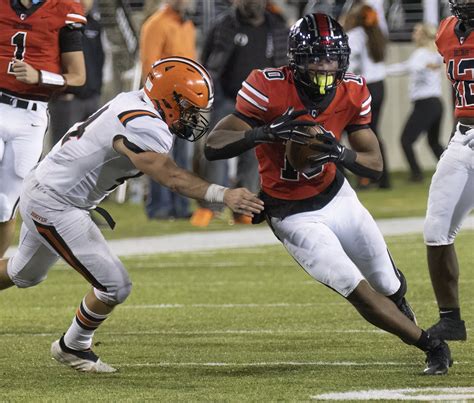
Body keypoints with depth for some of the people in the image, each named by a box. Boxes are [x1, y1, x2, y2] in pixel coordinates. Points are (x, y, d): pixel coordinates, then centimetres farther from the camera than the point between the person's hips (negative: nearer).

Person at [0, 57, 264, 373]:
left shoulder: (136, 102, -1)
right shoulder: (142, 127, -29)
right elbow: (171, 177, -39)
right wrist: (224, 196, -47)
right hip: (55, 207, -10)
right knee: (115, 286, -6)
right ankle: (73, 347, 17)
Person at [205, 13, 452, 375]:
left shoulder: (353, 93, -12)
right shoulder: (269, 88, -25)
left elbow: (375, 165, -8)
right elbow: (213, 147, -27)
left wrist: (340, 154, -30)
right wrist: (266, 133, -44)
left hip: (337, 196, 5)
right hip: (293, 216, -4)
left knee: (389, 286, 15)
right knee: (360, 292, -15)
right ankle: (432, 346, 3)